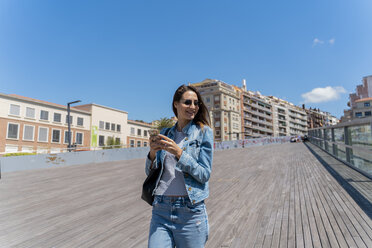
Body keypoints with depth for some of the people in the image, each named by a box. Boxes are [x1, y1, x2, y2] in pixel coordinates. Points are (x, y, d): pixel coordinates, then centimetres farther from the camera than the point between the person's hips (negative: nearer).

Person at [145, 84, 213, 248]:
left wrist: (178, 152, -18)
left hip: (190, 211, -2)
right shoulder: (164, 134, 9)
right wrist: (152, 153, -9)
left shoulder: (203, 132, -1)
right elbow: (150, 173, 11)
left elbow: (204, 174, -6)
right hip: (161, 211, 3)